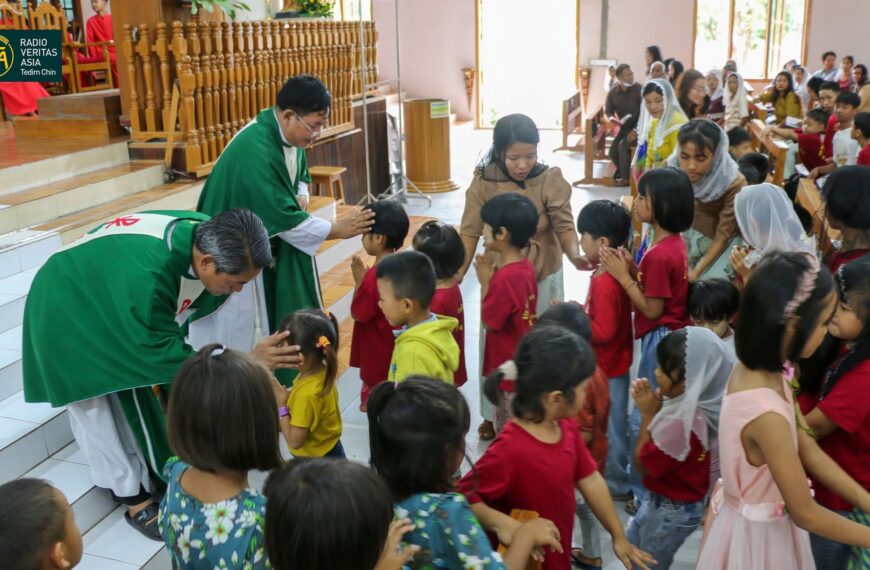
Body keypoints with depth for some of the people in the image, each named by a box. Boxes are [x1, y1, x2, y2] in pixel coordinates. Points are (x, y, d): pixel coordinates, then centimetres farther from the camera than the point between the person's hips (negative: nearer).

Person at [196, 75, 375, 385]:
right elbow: (283, 218, -30)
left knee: (281, 322, 16)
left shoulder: (287, 135, -4)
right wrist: (337, 229, -23)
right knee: (246, 332, 3)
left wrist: (300, 198, -8)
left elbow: (301, 174, 14)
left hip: (269, 243, 9)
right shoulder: (255, 152, -32)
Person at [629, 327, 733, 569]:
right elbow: (659, 441, 5)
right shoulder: (688, 405, -10)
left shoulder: (682, 423, -38)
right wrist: (652, 406, -5)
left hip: (671, 510, -9)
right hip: (663, 500, 9)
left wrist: (647, 414, -22)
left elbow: (643, 464, -23)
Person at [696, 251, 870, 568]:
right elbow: (805, 514, -23)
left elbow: (810, 450, -2)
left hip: (750, 517, 8)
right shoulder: (766, 414, -35)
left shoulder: (757, 369, -9)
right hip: (757, 532, -7)